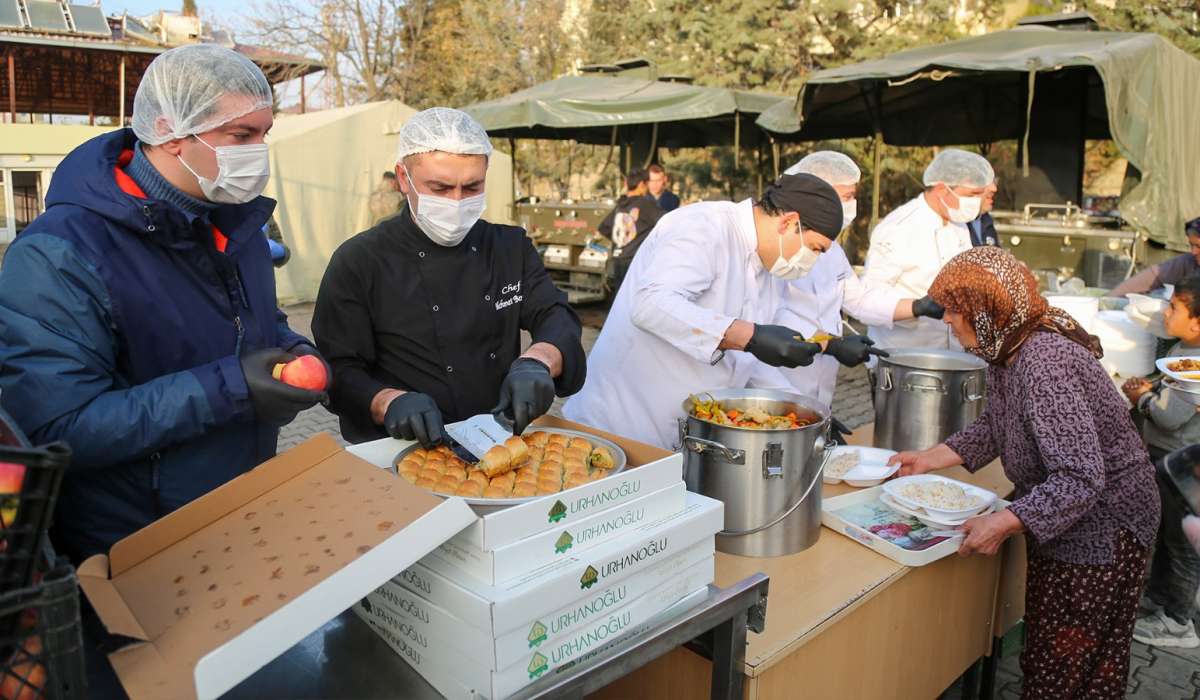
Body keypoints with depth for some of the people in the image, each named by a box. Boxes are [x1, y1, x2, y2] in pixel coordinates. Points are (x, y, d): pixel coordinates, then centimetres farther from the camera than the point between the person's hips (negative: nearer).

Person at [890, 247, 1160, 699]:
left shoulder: (1044, 365, -32)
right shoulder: (1008, 350, -2)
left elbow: (1081, 480, -34)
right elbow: (995, 426, 11)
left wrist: (1003, 523, -35)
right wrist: (930, 459, 3)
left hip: (1102, 523, -9)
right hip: (1056, 518, 9)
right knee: (1041, 651, 23)